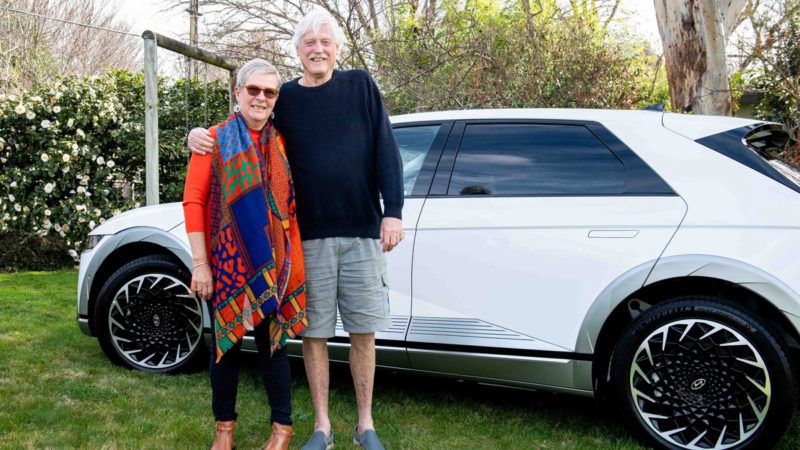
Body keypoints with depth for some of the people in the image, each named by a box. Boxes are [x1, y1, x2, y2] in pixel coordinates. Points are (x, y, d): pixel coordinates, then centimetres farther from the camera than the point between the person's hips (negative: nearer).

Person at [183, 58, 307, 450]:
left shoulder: (280, 143, 7)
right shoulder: (214, 140, -2)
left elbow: (290, 204, 9)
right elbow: (193, 202, -6)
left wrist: (294, 259, 4)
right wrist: (199, 264, -12)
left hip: (271, 263, 2)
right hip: (225, 261, -1)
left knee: (271, 342, 8)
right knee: (225, 340, 10)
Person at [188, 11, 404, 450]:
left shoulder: (360, 85, 5)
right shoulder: (283, 97, 8)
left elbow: (386, 150, 2)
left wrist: (392, 211, -5)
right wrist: (200, 134, -6)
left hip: (362, 232, -1)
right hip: (308, 236, 1)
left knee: (363, 331, 5)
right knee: (313, 332, 5)